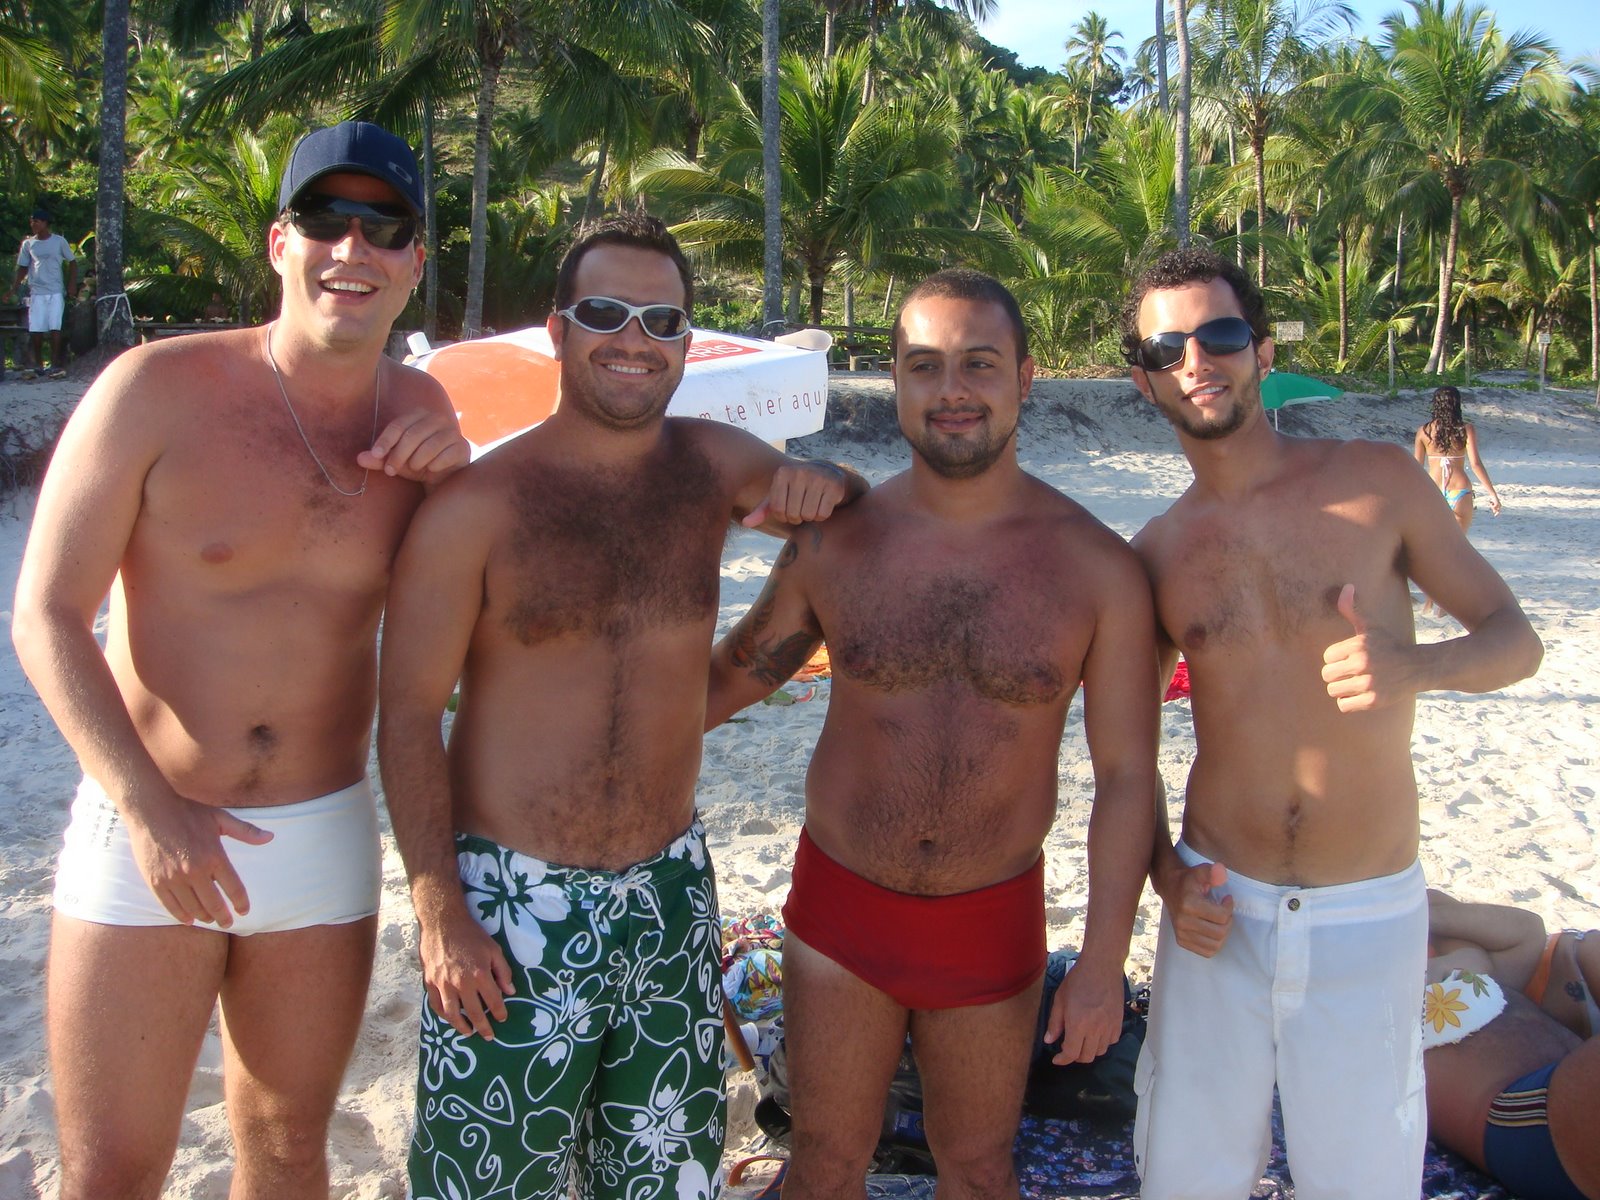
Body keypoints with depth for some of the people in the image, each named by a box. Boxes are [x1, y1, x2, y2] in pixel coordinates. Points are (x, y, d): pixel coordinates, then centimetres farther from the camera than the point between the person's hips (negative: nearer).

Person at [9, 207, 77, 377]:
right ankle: (38, 363, 13)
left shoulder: (59, 241, 2)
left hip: (56, 292, -2)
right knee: (35, 329, -1)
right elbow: (23, 268, 12)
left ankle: (55, 364, -9)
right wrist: (14, 289, 3)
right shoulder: (28, 244, 8)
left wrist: (70, 286, -2)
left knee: (55, 328, -11)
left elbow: (72, 262, 8)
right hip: (36, 293, 2)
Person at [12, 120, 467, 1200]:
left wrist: (456, 482, -11)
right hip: (145, 831, -3)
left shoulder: (418, 411, 1)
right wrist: (150, 808, -18)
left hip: (326, 839, 3)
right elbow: (46, 615, -9)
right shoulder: (157, 389, -12)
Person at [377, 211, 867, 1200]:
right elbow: (409, 714, -8)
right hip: (512, 903, -4)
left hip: (671, 894, 4)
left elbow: (870, 505, 20)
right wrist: (440, 913, -13)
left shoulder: (713, 463, 2)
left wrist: (819, 482, -5)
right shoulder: (477, 503, -11)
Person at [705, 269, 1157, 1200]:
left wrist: (1103, 965, -7)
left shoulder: (1098, 566, -10)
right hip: (840, 912, 1)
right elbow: (735, 676, 6)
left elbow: (1127, 773, -6)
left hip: (992, 921, 0)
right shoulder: (835, 540, -8)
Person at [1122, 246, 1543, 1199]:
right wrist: (1165, 875, -2)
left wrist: (1417, 666, -20)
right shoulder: (1157, 554, 2)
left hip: (1368, 917, -1)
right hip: (1218, 912, 2)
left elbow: (1516, 637, 1)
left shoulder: (1379, 480, -4)